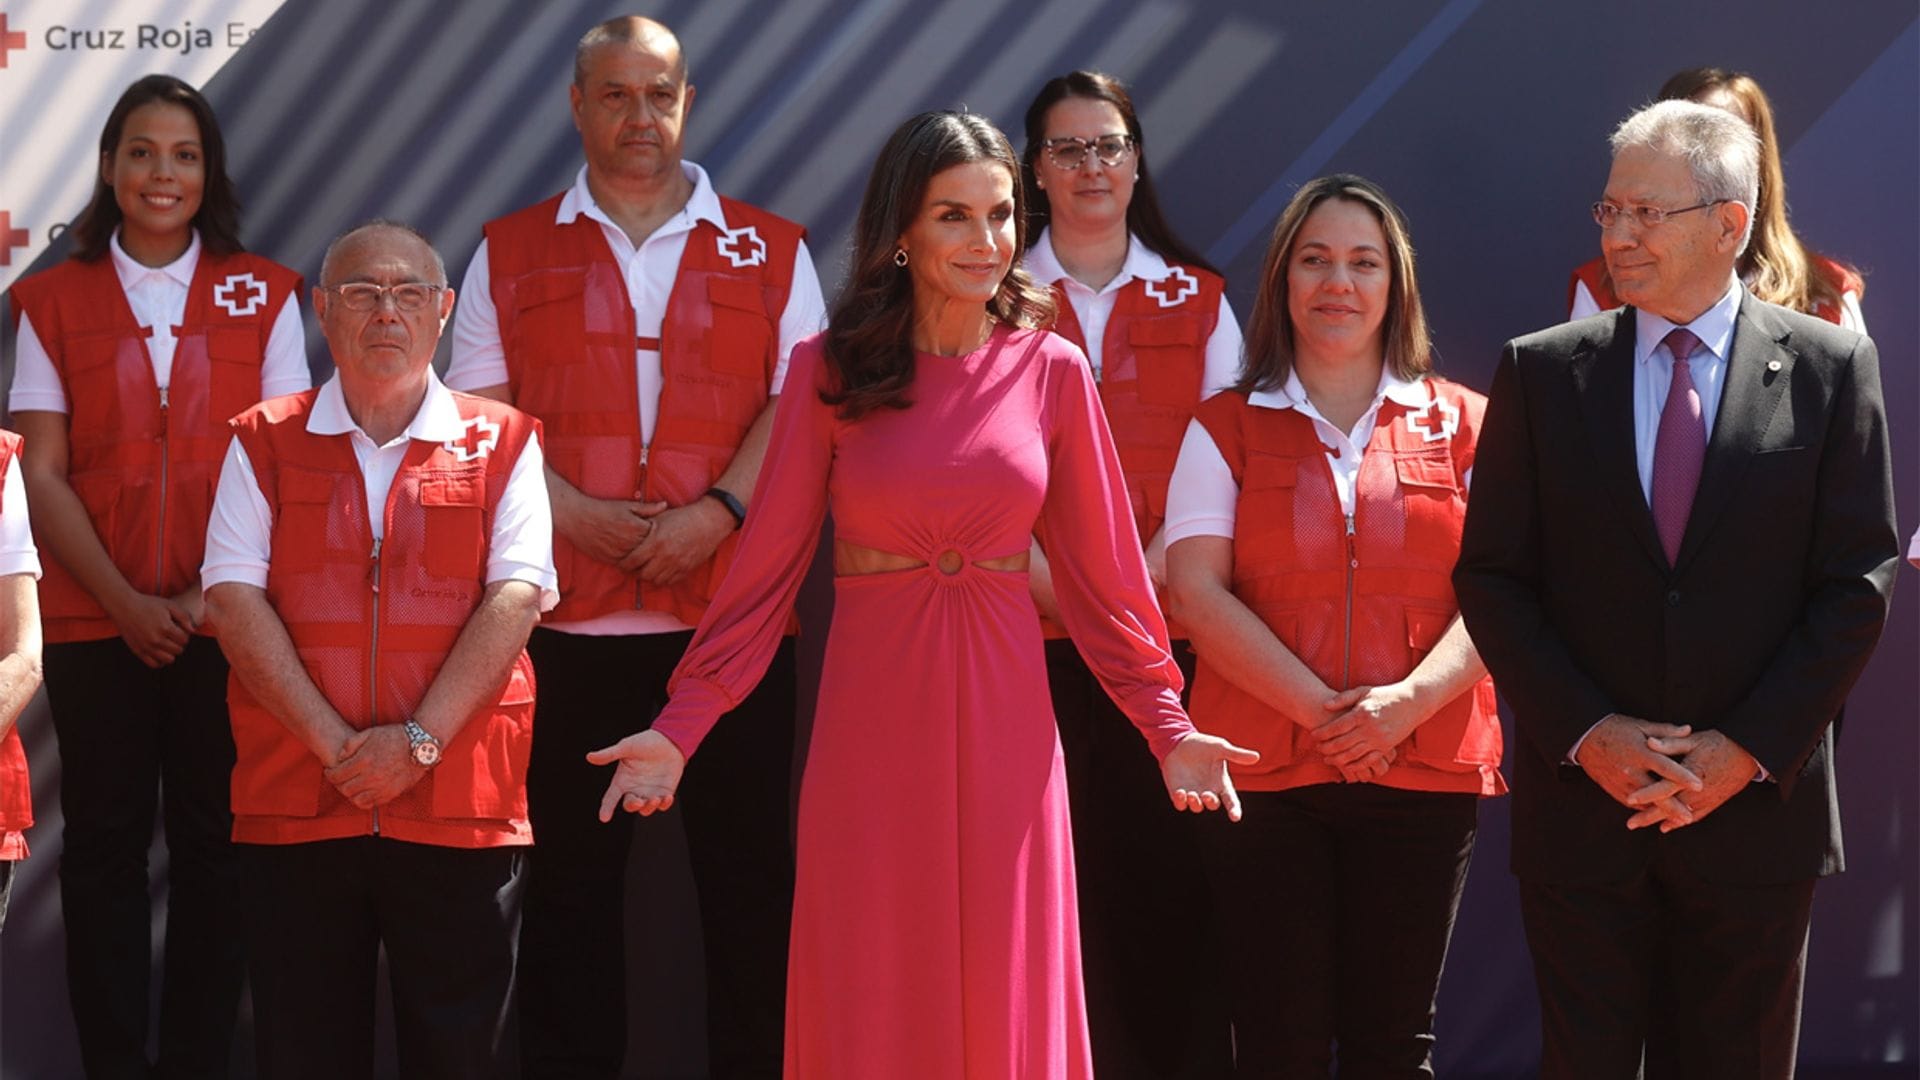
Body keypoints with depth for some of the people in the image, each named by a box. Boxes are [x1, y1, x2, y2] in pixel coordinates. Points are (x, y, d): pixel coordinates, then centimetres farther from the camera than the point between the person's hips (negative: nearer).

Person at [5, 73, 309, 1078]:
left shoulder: (264, 295, 5)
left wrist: (210, 596, -11)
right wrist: (125, 602, -10)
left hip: (229, 620, 0)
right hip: (95, 621, 0)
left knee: (216, 845, 3)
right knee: (104, 844, 4)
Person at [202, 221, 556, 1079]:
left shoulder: (502, 444, 8)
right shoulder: (264, 444, 10)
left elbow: (517, 597, -3)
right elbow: (234, 598, -1)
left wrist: (419, 739, -14)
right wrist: (336, 743, -12)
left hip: (460, 810, -1)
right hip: (292, 805, 1)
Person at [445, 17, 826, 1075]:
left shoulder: (771, 253, 11)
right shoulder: (511, 253, 11)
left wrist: (716, 512, -14)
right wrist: (582, 518, -11)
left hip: (735, 619, 0)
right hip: (567, 628, 0)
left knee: (750, 879, 1)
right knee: (570, 887, 5)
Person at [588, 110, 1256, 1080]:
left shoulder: (1050, 372, 4)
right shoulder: (829, 371, 0)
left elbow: (1099, 568, 7)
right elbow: (769, 563, 0)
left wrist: (1167, 725, 1)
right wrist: (680, 727, -7)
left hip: (1002, 726, 1)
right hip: (873, 728, -1)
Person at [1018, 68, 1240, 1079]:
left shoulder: (1198, 297, 11)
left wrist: (1145, 576, -9)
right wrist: (1051, 578, -11)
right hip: (1034, 629, -1)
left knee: (1168, 863, -1)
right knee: (1054, 874, -2)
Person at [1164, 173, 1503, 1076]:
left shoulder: (1459, 425, 9)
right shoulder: (1227, 428, 8)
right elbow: (1196, 590, -3)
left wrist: (1408, 701, -16)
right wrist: (1318, 707, -13)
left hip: (1424, 772, 1)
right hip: (1261, 770, 0)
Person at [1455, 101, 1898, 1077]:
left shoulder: (1829, 368, 1)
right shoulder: (1541, 372, 4)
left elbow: (1858, 583, -2)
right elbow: (1490, 576, 2)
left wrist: (1747, 750, -10)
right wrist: (1586, 733, -10)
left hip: (1757, 804, -1)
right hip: (1580, 803, 1)